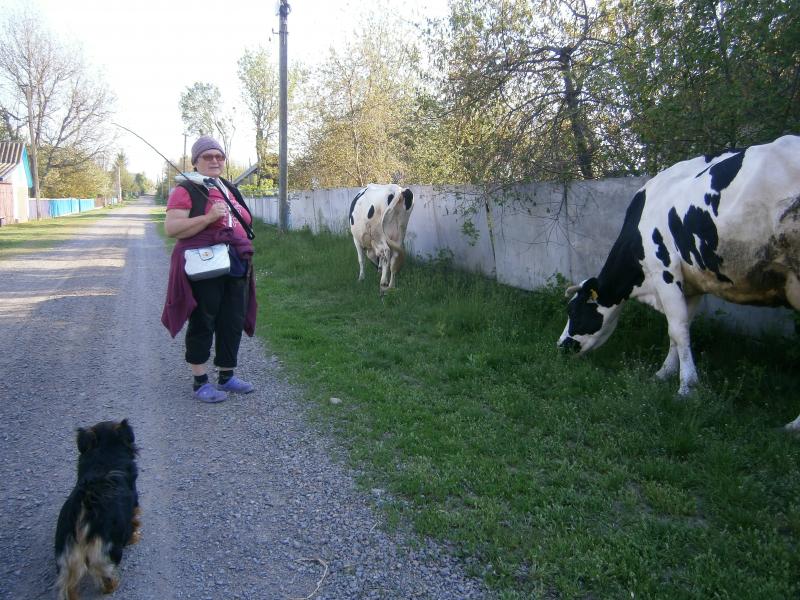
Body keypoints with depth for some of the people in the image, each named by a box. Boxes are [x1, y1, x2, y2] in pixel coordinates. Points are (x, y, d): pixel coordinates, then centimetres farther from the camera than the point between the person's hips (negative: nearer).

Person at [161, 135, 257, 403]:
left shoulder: (230, 189, 17)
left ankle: (226, 376, 24)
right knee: (203, 323, 2)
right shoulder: (186, 190, -5)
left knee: (233, 322, 10)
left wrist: (245, 259, 20)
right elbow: (171, 228, -16)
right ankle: (200, 382, 13)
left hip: (236, 267, 7)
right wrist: (208, 217, -23)